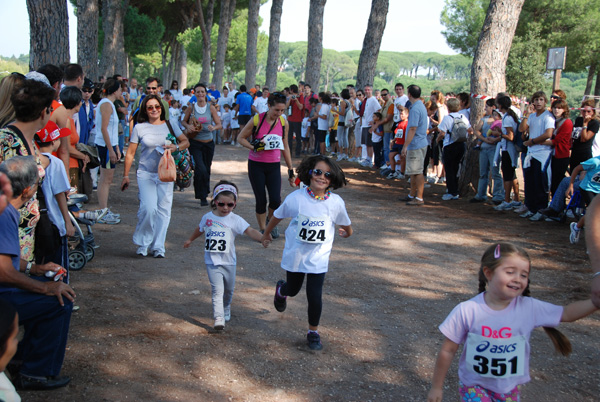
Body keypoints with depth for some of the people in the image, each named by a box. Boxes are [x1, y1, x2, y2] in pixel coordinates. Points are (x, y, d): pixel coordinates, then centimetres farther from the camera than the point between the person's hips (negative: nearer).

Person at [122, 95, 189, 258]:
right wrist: (126, 175, 4)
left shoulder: (170, 125, 8)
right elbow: (130, 153, 6)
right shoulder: (139, 128, 3)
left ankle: (158, 247, 13)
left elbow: (186, 141, 11)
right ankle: (142, 243, 5)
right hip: (146, 174, -2)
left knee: (163, 210, 2)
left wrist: (176, 147, -11)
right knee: (149, 209, -16)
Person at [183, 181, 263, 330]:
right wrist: (190, 240, 39)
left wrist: (262, 237, -41)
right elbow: (200, 229, 23)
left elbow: (250, 231, -23)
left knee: (228, 290, 16)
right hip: (212, 262, 0)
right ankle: (218, 318, -13)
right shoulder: (208, 217, 1)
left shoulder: (235, 220, -9)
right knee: (217, 290, -11)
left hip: (228, 262, 0)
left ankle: (226, 308, 44)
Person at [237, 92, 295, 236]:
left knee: (276, 200, -9)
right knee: (261, 200, -1)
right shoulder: (257, 120, -10)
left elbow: (285, 147, 12)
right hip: (256, 165, -2)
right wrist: (253, 147, -19)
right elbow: (240, 138, 0)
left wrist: (290, 169, 12)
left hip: (274, 166, 2)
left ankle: (270, 221, 22)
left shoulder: (284, 123, 1)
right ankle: (262, 229, 18)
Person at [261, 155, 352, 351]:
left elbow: (346, 225, 7)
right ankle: (281, 291, 60)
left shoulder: (336, 202, -15)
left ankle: (313, 332, 23)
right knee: (293, 289, 21)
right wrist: (266, 235, 15)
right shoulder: (295, 198, -16)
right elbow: (277, 216, 2)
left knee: (315, 297, -3)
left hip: (318, 258, 0)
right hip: (295, 255, 1)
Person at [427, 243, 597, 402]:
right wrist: (436, 387, -2)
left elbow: (566, 313, -2)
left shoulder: (529, 308, -11)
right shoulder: (467, 311, -18)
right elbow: (447, 351, -10)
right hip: (474, 386, -3)